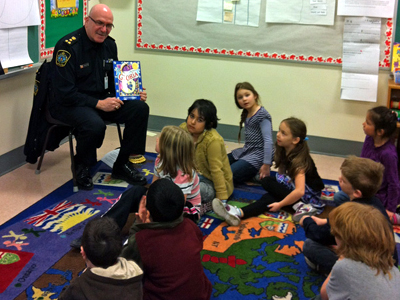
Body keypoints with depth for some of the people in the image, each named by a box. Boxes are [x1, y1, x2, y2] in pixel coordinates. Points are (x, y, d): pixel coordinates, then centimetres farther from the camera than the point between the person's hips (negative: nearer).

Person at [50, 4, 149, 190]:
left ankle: (122, 165, 2)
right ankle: (81, 167, -5)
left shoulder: (109, 44, 5)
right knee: (95, 125, -38)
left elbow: (114, 81, 16)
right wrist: (98, 104, -24)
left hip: (102, 99, 8)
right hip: (68, 103, -7)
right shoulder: (68, 46, -19)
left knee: (140, 109, -11)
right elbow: (65, 93, -22)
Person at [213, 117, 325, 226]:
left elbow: (299, 191, -35)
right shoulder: (284, 152, -2)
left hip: (309, 195, -7)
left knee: (267, 182, -20)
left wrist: (280, 204, -27)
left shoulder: (299, 160, -26)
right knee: (268, 198, -20)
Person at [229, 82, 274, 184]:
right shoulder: (246, 115, 13)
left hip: (258, 155, -9)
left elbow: (268, 141, -21)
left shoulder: (262, 115, -14)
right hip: (246, 152, 9)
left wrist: (266, 165, -26)